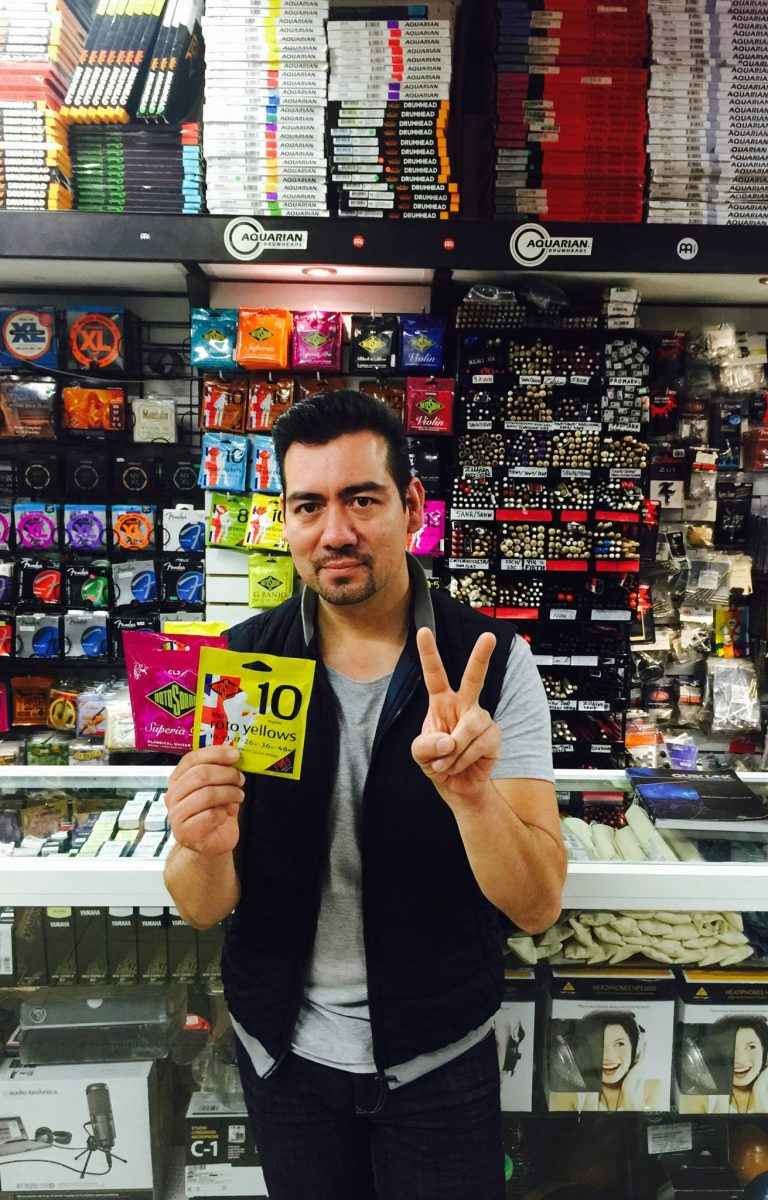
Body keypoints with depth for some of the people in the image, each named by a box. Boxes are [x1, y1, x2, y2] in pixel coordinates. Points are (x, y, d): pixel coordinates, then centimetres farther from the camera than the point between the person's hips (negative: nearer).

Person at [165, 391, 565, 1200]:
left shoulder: (491, 661, -16)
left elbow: (537, 907, -17)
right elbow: (204, 909, -8)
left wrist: (470, 794, -37)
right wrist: (204, 850, -31)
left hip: (441, 1059, -1)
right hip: (284, 1051, 2)